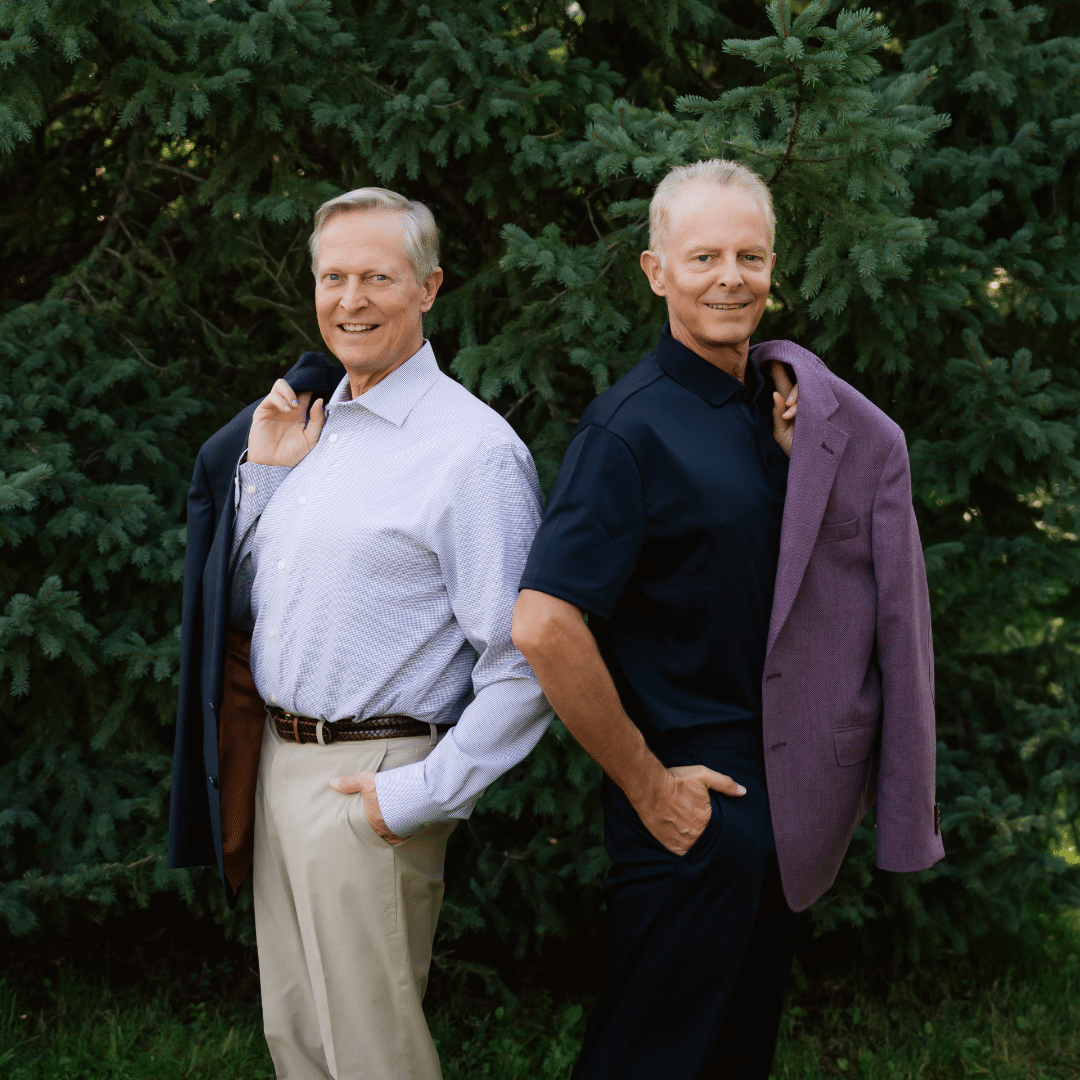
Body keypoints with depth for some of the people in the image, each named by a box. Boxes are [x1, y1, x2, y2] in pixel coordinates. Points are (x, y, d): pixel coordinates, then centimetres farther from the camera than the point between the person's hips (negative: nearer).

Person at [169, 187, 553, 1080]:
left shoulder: (474, 448, -14)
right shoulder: (309, 428, 10)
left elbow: (523, 669, -17)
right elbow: (248, 604, 16)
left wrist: (417, 797, -18)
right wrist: (265, 471, 4)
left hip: (369, 784, -8)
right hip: (279, 763, 8)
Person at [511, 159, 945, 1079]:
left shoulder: (773, 403, 7)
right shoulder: (634, 426, -17)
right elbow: (544, 626, -25)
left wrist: (799, 458, -3)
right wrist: (645, 785, -18)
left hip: (785, 790, 8)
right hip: (693, 799, -8)